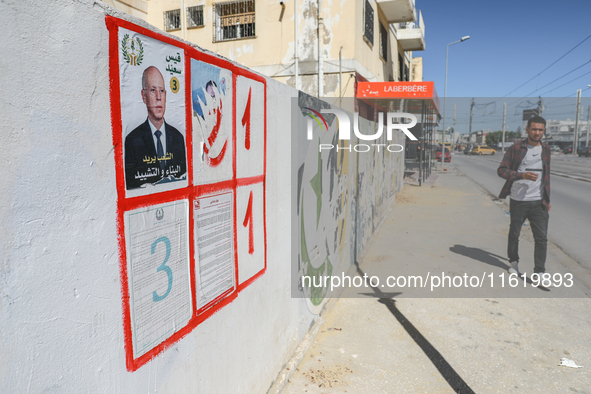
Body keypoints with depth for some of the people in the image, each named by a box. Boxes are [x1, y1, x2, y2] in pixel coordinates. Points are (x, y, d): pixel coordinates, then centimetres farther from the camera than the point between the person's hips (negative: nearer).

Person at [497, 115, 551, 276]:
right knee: (514, 234, 13)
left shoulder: (546, 149, 9)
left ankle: (539, 272, 4)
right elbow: (501, 170, -7)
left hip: (539, 202, 3)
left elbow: (546, 174, 19)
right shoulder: (516, 148, -5)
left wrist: (547, 198, 19)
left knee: (542, 237, -3)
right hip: (518, 201, -3)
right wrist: (522, 175, -22)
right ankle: (513, 262, 34)